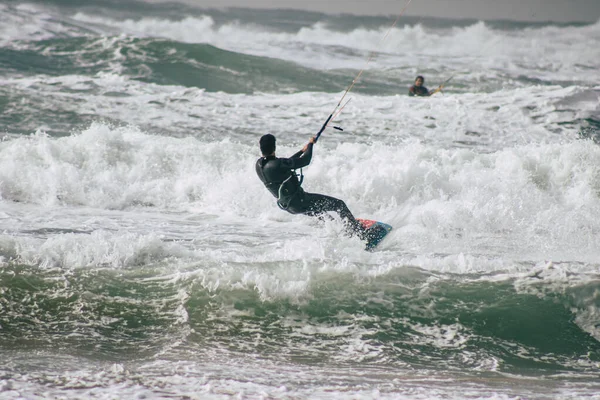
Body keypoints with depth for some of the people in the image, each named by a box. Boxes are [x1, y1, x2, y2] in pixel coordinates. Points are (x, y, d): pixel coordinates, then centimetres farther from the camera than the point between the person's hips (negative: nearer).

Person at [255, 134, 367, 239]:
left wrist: (302, 151, 23)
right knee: (339, 204, 0)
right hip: (299, 202, -9)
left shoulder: (259, 164, -1)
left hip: (287, 206, 9)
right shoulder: (276, 164, -29)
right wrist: (310, 144, -2)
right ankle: (361, 235, 1)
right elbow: (305, 161, -20)